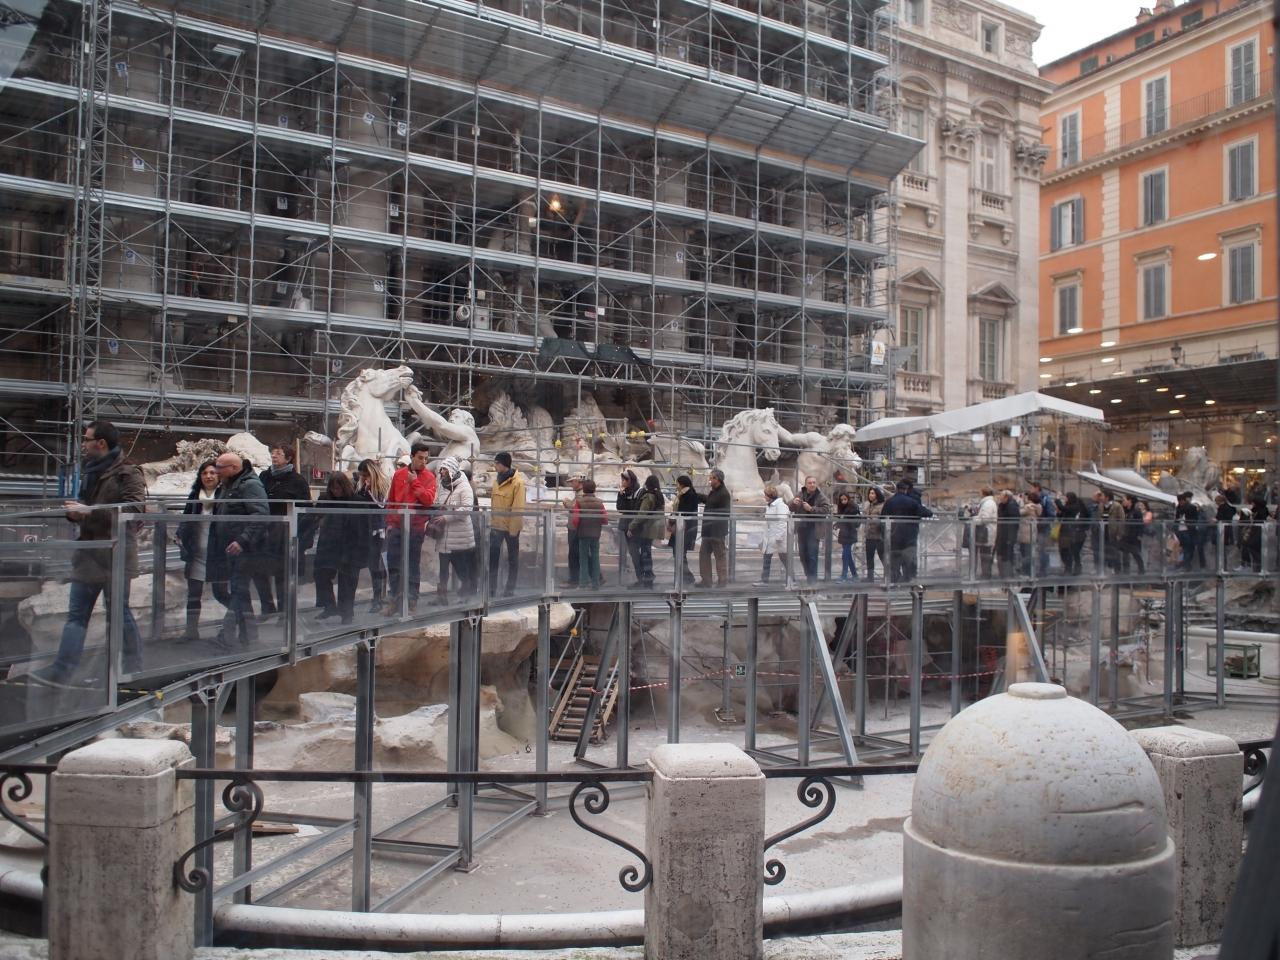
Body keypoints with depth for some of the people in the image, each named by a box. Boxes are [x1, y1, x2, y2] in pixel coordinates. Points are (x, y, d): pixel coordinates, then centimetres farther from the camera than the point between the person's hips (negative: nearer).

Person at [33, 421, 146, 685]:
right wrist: (74, 511, 3)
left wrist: (88, 512, -24)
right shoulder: (90, 472, 17)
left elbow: (132, 511, -22)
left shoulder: (128, 473, -10)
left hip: (114, 555, -8)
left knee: (119, 613, 3)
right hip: (88, 554, 8)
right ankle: (63, 669, 7)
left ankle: (134, 664, 18)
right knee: (76, 614, 6)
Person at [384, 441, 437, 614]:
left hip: (416, 528, -3)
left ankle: (412, 602, 9)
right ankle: (394, 600, 17)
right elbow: (391, 500, 12)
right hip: (396, 526, 3)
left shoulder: (429, 477, -1)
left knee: (413, 566, 2)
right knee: (393, 565, 7)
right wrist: (389, 522, 9)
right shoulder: (398, 474, 8)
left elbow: (428, 499, -15)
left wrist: (415, 482, -12)